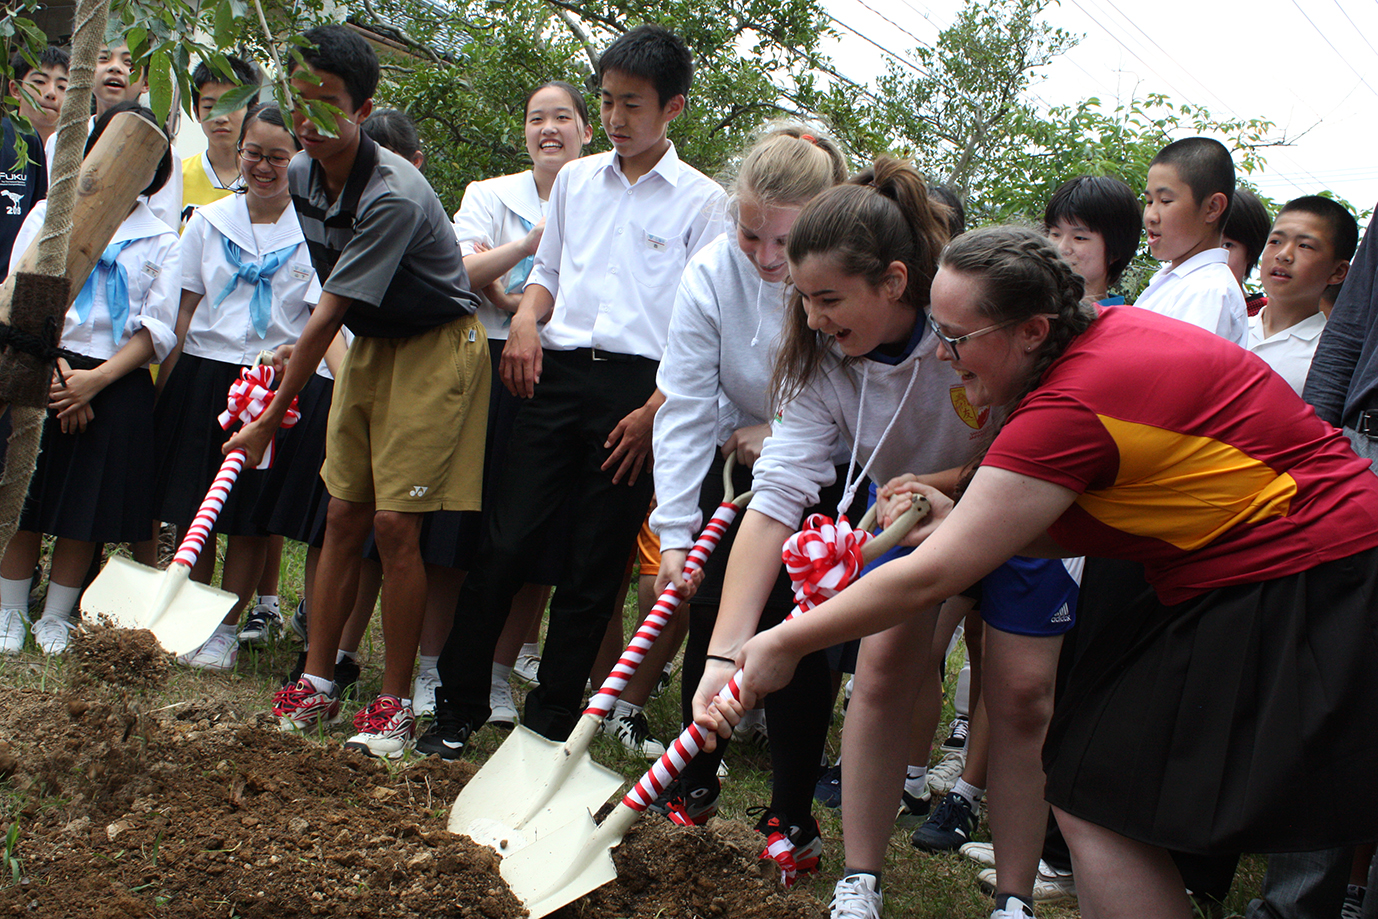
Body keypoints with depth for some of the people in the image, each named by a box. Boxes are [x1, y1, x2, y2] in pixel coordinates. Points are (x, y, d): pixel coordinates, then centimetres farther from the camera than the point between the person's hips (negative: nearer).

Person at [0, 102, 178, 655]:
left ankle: (56, 618, 16)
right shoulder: (50, 213, 9)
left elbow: (157, 329, 1)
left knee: (88, 509, 3)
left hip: (118, 386, 0)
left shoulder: (160, 241, 9)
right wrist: (54, 368, -11)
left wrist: (96, 378, -12)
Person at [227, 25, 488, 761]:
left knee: (396, 524, -10)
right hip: (367, 343, 8)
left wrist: (270, 418, -21)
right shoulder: (302, 176, -2)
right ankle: (317, 683, 15)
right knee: (344, 515, 6)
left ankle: (394, 702, 1)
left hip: (436, 347, -8)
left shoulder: (395, 196, -28)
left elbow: (327, 315, -25)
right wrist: (300, 350, 7)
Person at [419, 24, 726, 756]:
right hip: (556, 373, 3)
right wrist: (527, 317, 0)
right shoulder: (575, 179, 14)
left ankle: (549, 722, 12)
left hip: (636, 387, -3)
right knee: (505, 542, -2)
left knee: (595, 564, 2)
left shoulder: (703, 201, 1)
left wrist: (655, 411, -10)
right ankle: (458, 704, 8)